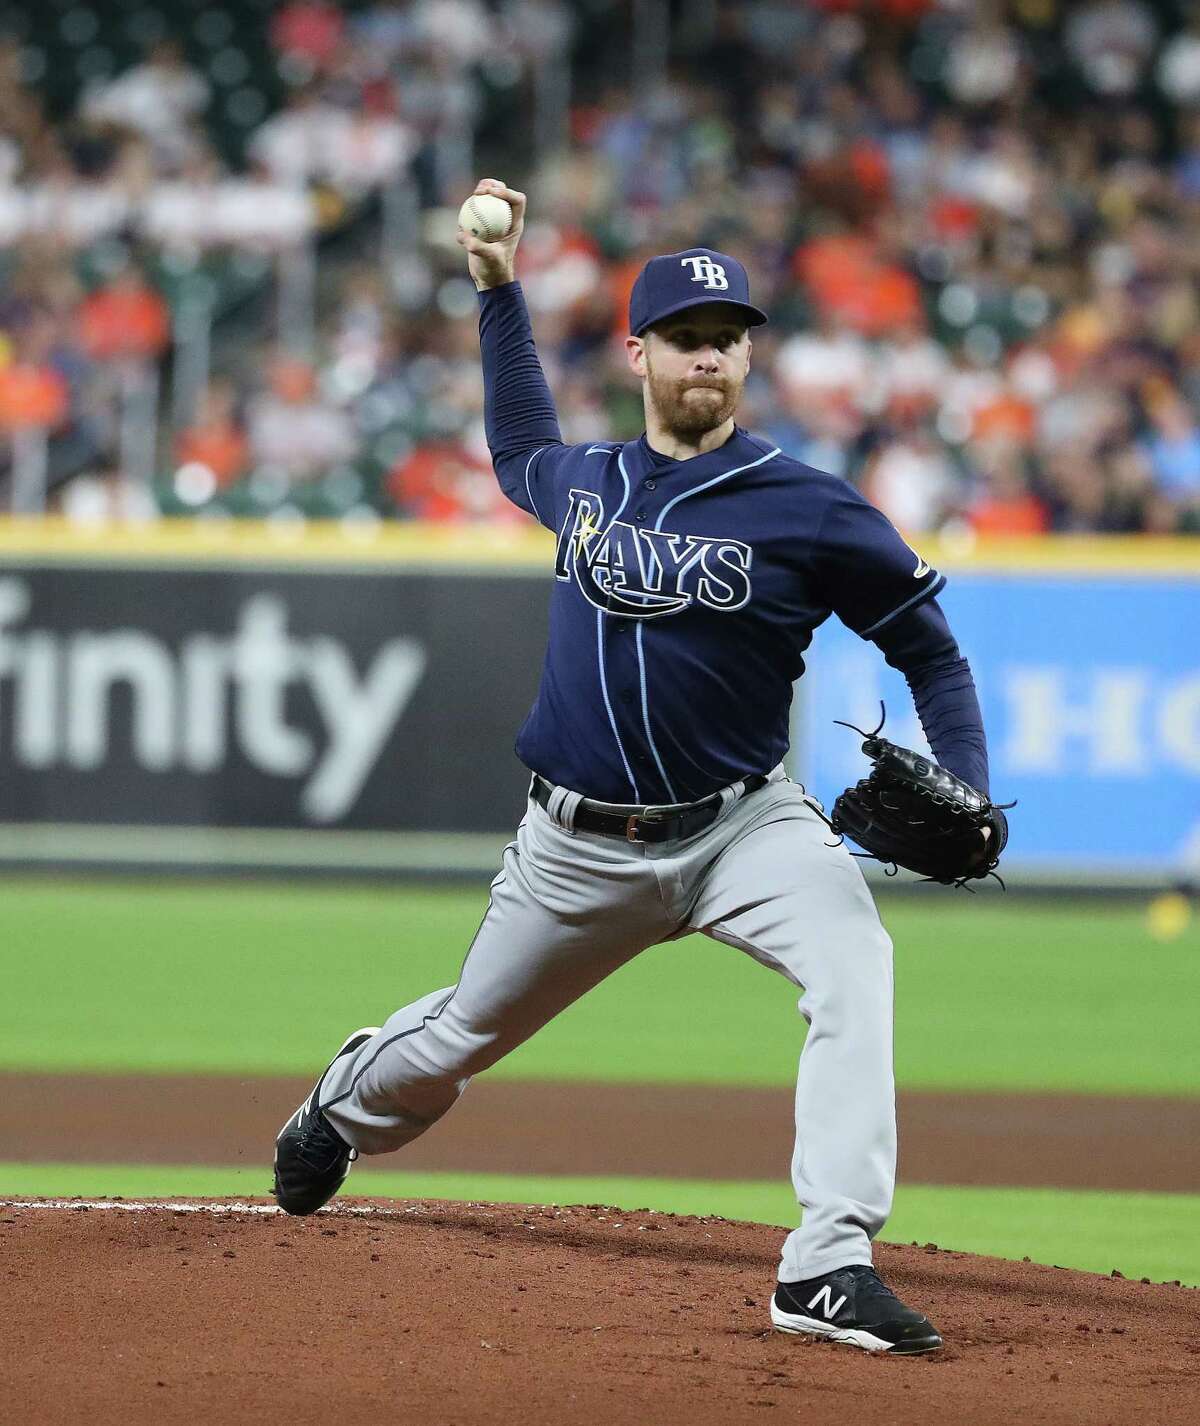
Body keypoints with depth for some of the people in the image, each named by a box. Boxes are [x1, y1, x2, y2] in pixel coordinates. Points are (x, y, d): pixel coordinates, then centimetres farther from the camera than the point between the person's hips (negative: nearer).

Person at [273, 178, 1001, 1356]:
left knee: (855, 969, -32)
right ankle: (337, 1112, 54)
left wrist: (962, 800, -17)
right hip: (581, 846, 3)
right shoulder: (586, 481, 4)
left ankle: (829, 1268, -37)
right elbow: (520, 453, 30)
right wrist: (497, 290, 24)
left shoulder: (810, 511, -10)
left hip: (743, 827, -3)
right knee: (456, 1042, 18)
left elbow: (929, 650, -2)